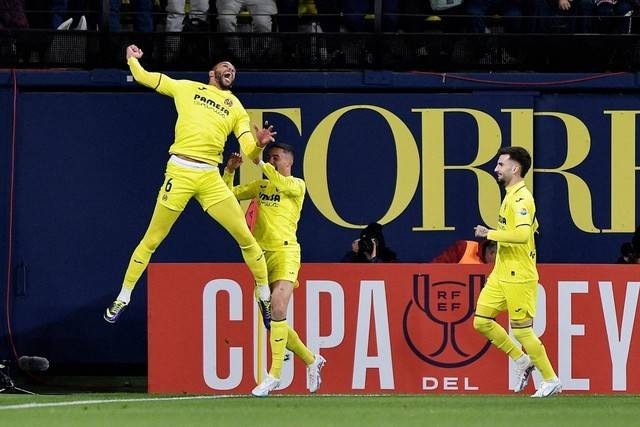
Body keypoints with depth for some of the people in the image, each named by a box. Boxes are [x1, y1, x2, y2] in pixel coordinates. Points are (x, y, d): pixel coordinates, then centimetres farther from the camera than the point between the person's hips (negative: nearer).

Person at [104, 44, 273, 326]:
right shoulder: (187, 88, 14)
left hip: (211, 179, 2)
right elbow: (143, 77, 20)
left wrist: (259, 143, -12)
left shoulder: (236, 109, 17)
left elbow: (250, 152, 7)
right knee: (151, 241, 2)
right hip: (179, 173, -2)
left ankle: (264, 297, 12)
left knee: (246, 238, -4)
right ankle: (122, 299, 14)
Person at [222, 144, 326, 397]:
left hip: (285, 253, -7)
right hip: (261, 254, 7)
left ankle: (274, 375, -19)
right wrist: (230, 170, 5)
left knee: (277, 311, -21)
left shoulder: (297, 185, 1)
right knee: (270, 319, 7)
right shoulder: (260, 186, 19)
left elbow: (278, 182, -19)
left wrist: (258, 160, -17)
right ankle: (311, 360, 26)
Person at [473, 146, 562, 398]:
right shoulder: (511, 196, 13)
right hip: (501, 275, 10)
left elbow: (522, 234, -32)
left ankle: (551, 381, 7)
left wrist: (490, 234, -24)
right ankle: (522, 360, 19)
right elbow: (533, 227, 28)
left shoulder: (521, 198, -17)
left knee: (522, 330, -4)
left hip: (519, 277, -10)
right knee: (481, 321, 7)